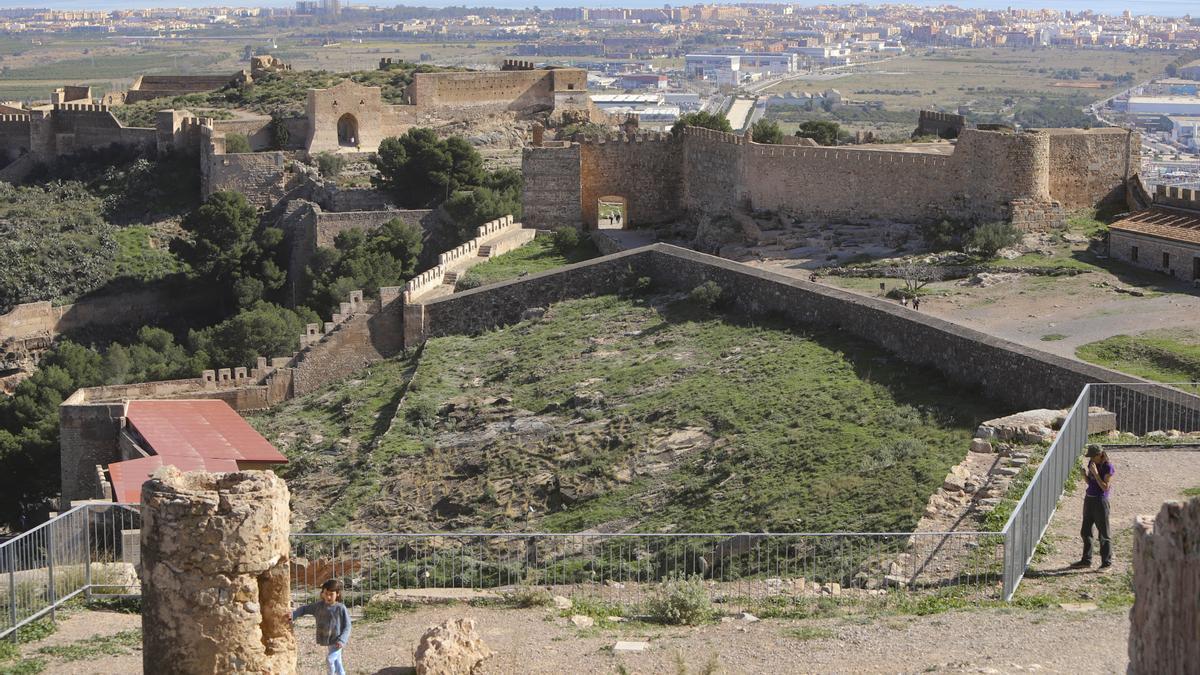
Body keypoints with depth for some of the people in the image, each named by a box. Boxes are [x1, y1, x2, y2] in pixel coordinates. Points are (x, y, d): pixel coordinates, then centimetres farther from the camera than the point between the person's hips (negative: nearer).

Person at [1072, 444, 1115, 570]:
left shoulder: (1108, 467, -15)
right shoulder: (1091, 463, 6)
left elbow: (1105, 487, -17)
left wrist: (1095, 473, -22)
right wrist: (1085, 474, -6)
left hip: (1100, 502, -8)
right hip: (1089, 499, 8)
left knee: (1103, 533, 0)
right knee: (1085, 532, 14)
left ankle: (1107, 562, 8)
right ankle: (1086, 560, 24)